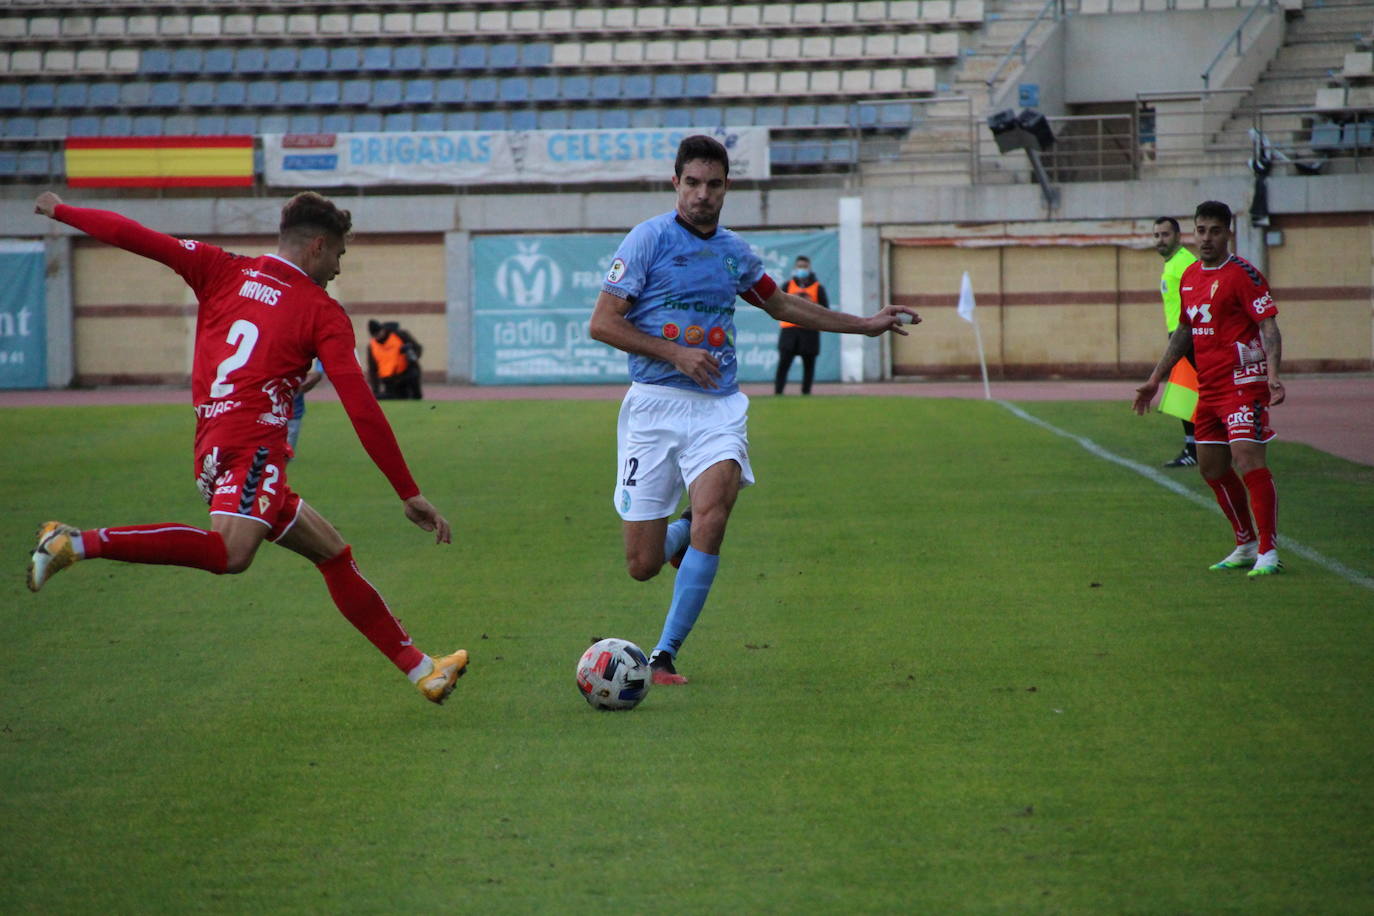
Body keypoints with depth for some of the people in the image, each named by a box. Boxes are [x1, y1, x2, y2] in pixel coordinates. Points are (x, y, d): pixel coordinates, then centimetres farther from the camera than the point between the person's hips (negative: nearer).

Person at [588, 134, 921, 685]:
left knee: (711, 513, -26)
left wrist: (865, 325, 32)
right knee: (644, 564, -4)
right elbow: (602, 323, -6)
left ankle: (665, 655, -17)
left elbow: (782, 306, 31)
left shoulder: (734, 251, 13)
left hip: (718, 406, 3)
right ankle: (681, 532, 35)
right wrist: (675, 354, -14)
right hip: (654, 405, -3)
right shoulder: (650, 238, -3)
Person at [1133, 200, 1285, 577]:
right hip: (1208, 387, 9)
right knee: (1212, 468, 13)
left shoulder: (1242, 274, -11)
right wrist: (1155, 379, 26)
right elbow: (1184, 331, 24)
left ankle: (1268, 552, -14)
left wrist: (1272, 374, -30)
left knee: (1248, 462, -16)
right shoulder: (1190, 276, 13)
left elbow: (1268, 325, -17)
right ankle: (1246, 545, 27)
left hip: (1243, 383, -9)